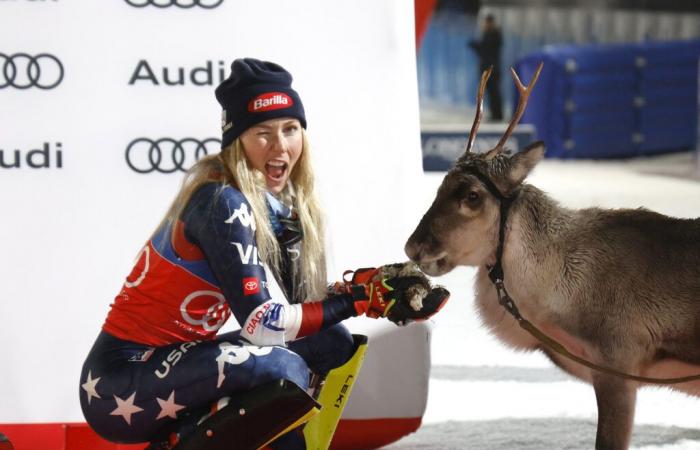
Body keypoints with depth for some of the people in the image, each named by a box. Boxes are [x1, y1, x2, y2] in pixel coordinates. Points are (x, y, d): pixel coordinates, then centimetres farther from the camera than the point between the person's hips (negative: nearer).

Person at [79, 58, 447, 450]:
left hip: (171, 362, 9)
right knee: (280, 367, -28)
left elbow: (306, 301, 4)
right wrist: (354, 300, -17)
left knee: (331, 343, 5)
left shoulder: (278, 202, 7)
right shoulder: (223, 203, -19)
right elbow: (260, 324, -23)